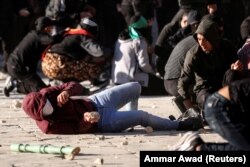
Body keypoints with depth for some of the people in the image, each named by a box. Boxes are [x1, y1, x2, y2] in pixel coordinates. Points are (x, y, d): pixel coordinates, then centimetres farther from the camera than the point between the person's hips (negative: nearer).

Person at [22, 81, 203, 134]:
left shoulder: (46, 95, -15)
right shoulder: (48, 126, -28)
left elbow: (77, 86, -13)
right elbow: (77, 129, -21)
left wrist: (66, 92, -33)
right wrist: (86, 119, -40)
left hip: (94, 102, 6)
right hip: (99, 123, -6)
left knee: (135, 87, 13)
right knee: (143, 116, -10)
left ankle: (131, 118, 39)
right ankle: (178, 125, 11)